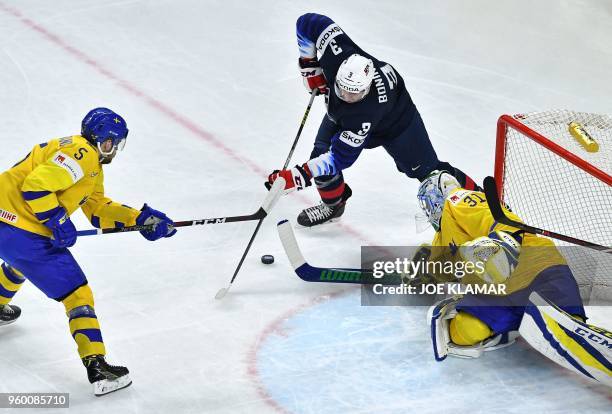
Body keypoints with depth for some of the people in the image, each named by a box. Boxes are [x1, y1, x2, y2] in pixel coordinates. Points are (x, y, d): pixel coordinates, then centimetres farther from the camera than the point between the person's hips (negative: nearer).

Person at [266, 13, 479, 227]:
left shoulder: (364, 113, -47)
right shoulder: (337, 55, -39)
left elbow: (341, 157, -42)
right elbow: (307, 23, -25)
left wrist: (299, 176, -47)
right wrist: (309, 65, -19)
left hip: (395, 119, -5)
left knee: (425, 169, 4)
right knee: (321, 151, -12)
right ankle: (333, 204, 16)